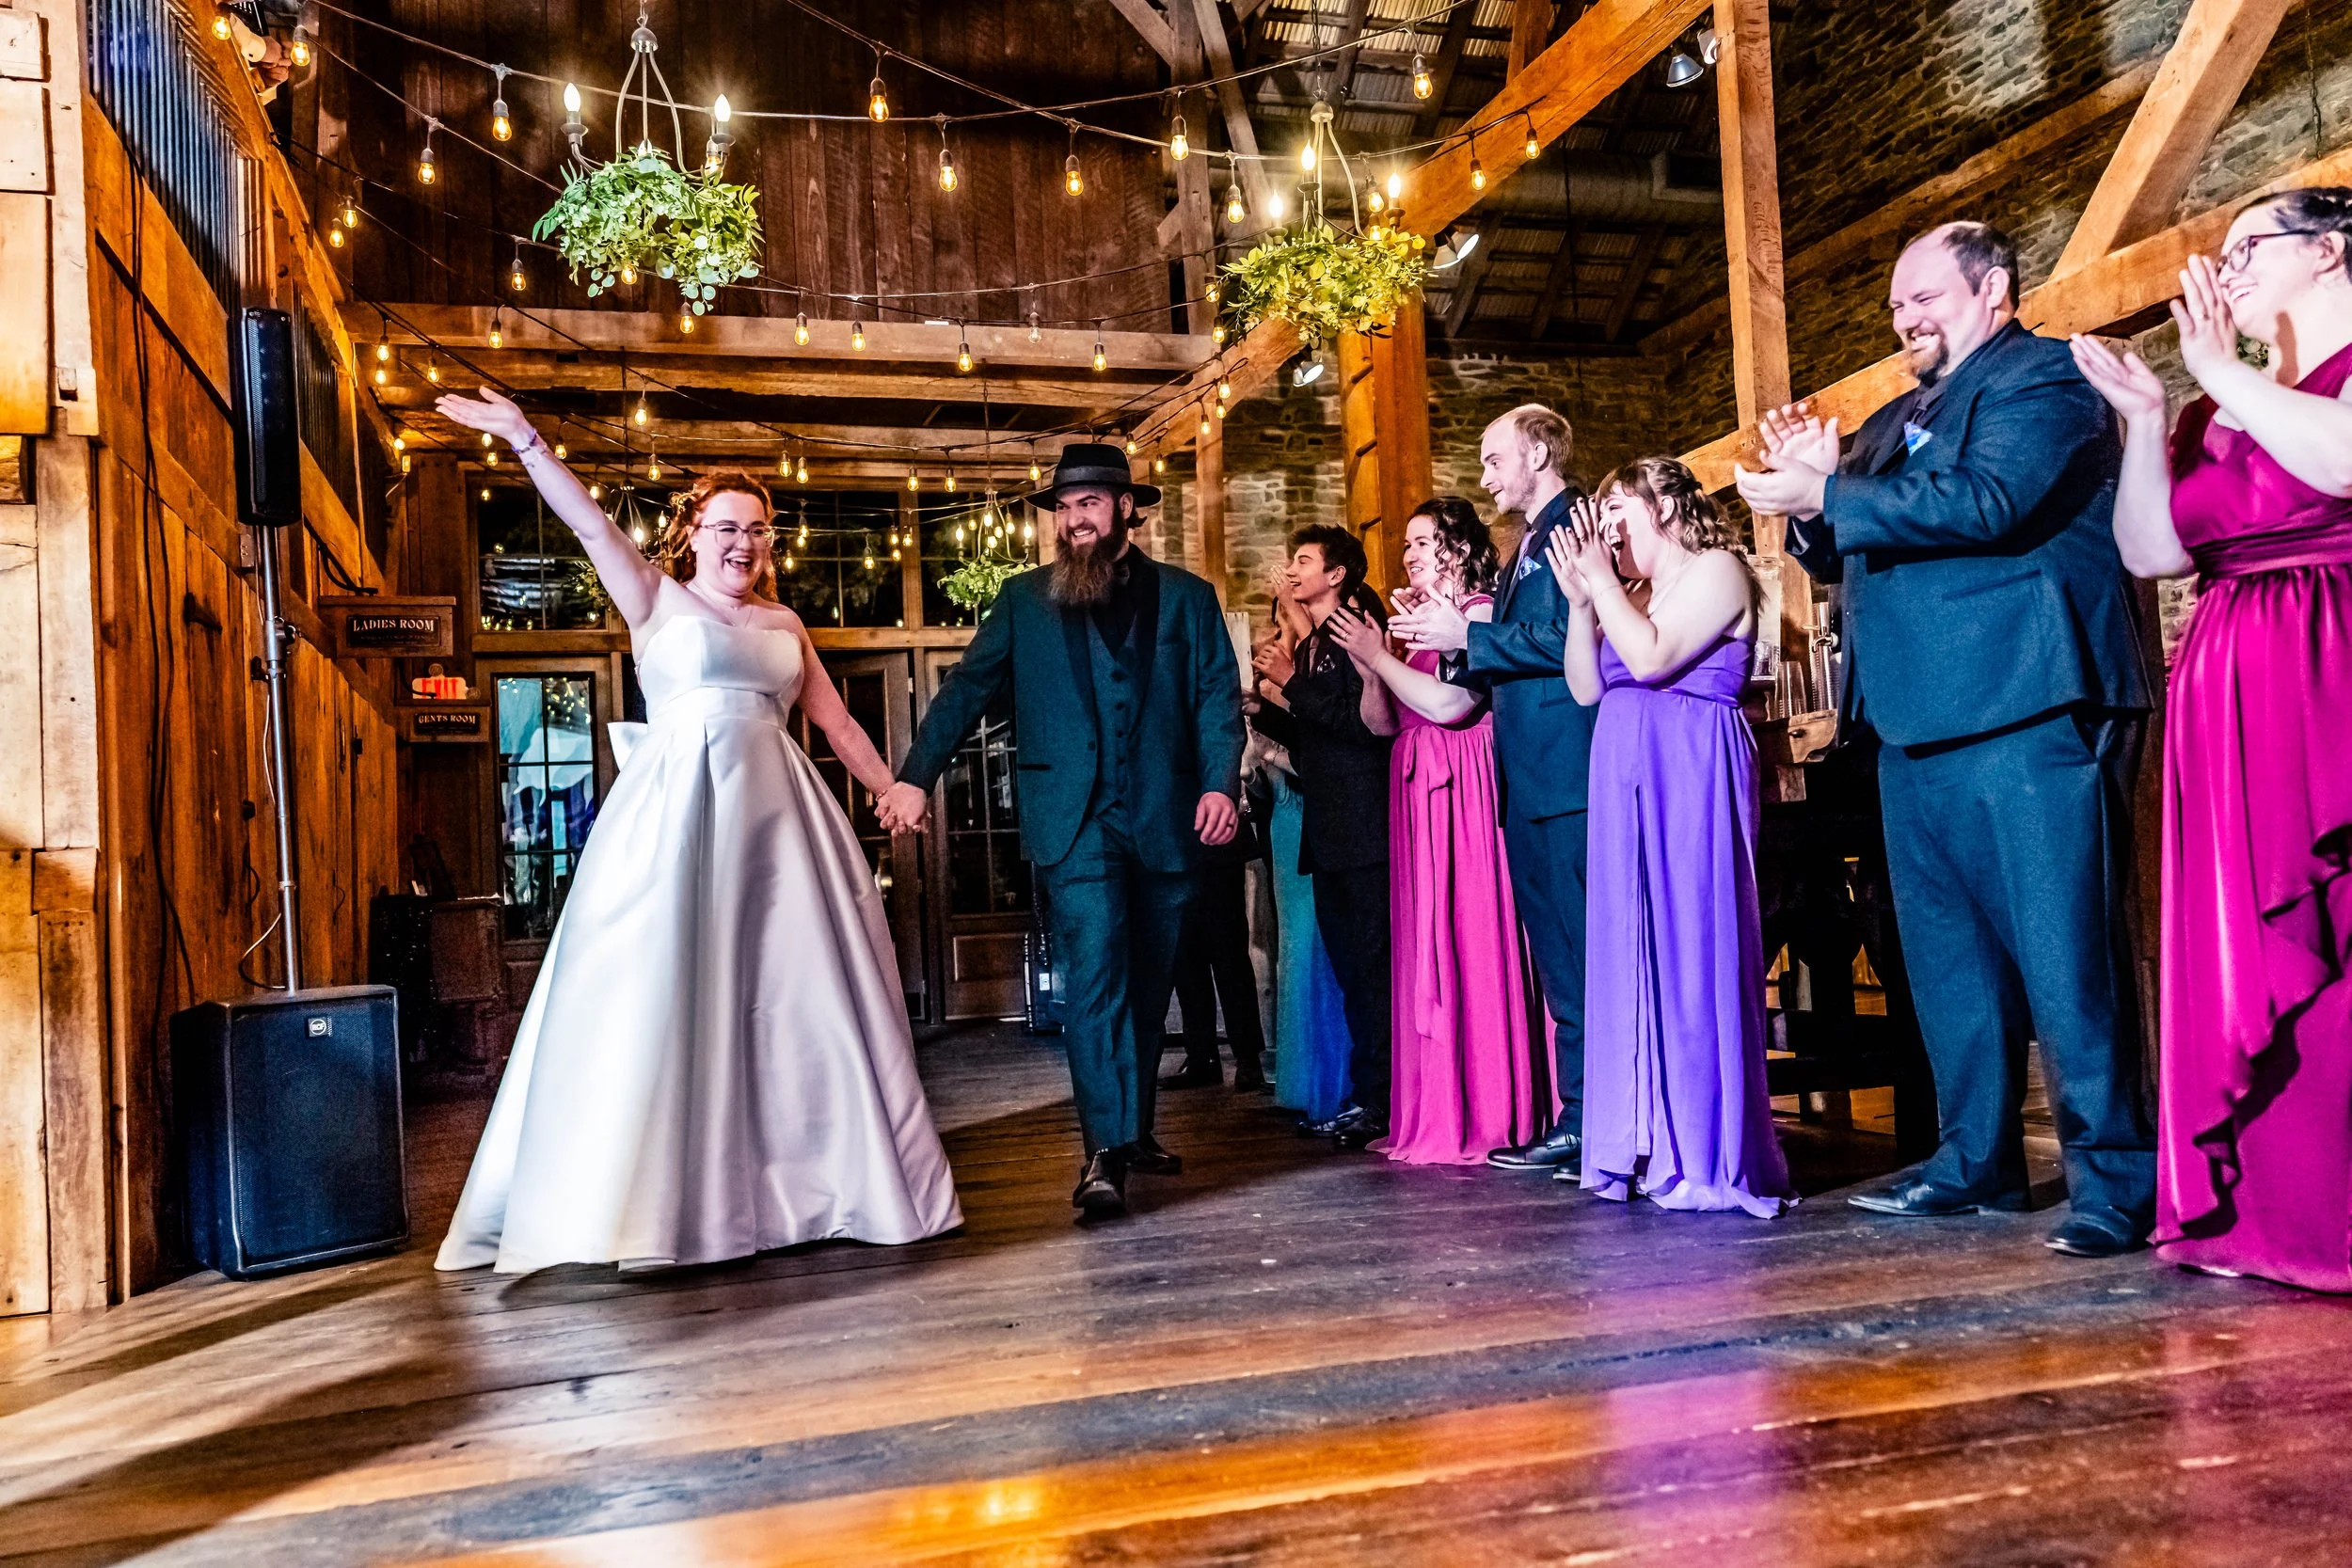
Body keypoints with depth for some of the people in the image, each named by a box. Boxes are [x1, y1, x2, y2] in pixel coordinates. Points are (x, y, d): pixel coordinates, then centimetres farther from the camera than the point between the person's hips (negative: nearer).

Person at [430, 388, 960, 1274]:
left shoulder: (783, 623, 18)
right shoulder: (656, 598, 9)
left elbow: (836, 722, 21)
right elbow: (589, 523, -2)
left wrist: (893, 792, 18)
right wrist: (523, 440, -11)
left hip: (775, 811, 4)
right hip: (679, 807, -4)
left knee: (792, 985, 3)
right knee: (663, 989, -6)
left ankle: (799, 1180, 14)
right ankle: (657, 1196, 1)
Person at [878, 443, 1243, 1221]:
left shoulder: (1186, 596, 12)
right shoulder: (1024, 599, 11)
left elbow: (1217, 695, 5)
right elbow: (967, 688, 5)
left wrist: (1220, 782, -10)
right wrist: (916, 774, -6)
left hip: (1163, 819, 2)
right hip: (1073, 820, -2)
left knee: (1147, 978, 11)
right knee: (1094, 969, -12)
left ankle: (1135, 1128, 26)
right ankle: (1106, 1150, -13)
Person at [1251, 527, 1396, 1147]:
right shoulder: (1309, 649, 20)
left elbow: (1366, 721, -18)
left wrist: (1293, 684, -15)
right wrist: (1262, 708, 10)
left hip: (1365, 832, -9)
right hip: (1329, 835, 9)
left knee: (1372, 966, -7)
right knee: (1349, 968, 11)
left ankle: (1380, 1101, -3)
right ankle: (1362, 1097, 17)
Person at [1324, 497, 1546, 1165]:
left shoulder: (1480, 611, -6)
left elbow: (1449, 704, -19)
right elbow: (1388, 723, 13)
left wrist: (1380, 658, -9)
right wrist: (1368, 662, 2)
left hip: (1462, 795, -9)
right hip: (1417, 796, 9)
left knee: (1468, 941, -7)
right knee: (1426, 948, 8)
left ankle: (1486, 1114, 0)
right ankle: (1436, 1114, 14)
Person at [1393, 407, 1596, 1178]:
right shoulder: (1529, 547, 24)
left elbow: (1568, 640, -17)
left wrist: (1469, 637, -12)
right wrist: (1448, 635, 9)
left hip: (1568, 776, -10)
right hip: (1529, 782, 10)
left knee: (1583, 953, -8)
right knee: (1558, 958, 11)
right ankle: (1579, 1120, 17)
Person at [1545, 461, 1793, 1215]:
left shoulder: (1717, 570, -2)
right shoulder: (1632, 596, 21)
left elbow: (1652, 658, -15)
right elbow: (1586, 687, 12)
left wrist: (1602, 579, -7)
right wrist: (1580, 598, 4)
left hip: (1693, 783, -8)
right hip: (1630, 785, 8)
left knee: (1693, 953, -8)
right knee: (1636, 956, 5)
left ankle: (1712, 1157, -3)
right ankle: (1652, 1146, 11)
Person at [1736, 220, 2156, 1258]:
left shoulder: (2047, 378, -1)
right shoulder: (1894, 420, 24)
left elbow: (1988, 501, -19)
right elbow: (1842, 557, 20)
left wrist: (1825, 493, -16)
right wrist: (1808, 498, 0)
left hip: (2024, 707, -9)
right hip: (1918, 719, 9)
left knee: (2063, 950, -8)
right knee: (1945, 955, 13)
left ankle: (2117, 1176, 0)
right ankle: (1977, 1157, 23)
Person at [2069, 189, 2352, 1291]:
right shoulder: (2223, 413, 19)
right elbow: (2152, 551, 10)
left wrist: (2221, 376, -10)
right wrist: (2147, 419, 3)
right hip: (2232, 703, 7)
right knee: (2248, 950, 7)